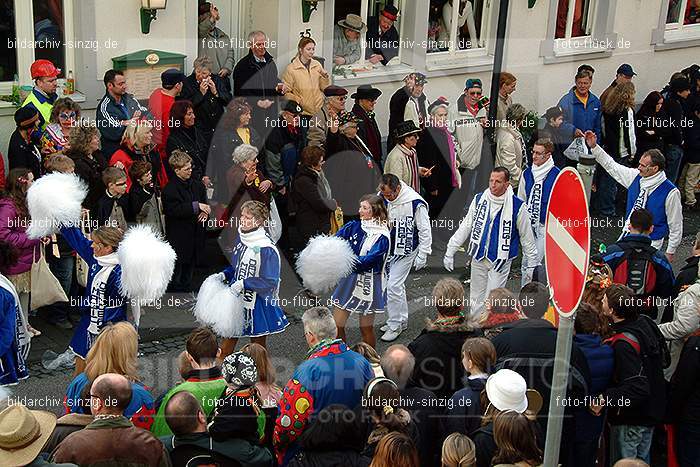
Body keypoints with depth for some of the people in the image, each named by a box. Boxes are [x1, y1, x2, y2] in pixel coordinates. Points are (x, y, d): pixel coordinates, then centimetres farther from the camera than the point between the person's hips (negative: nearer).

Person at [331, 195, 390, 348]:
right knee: (336, 325, 6)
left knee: (366, 328, 9)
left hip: (368, 284, -5)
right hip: (349, 279, 5)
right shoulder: (353, 226, 3)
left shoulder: (382, 236, -13)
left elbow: (368, 259, -23)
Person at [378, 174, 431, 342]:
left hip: (405, 251, -6)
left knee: (393, 286, -9)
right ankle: (402, 320, 31)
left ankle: (394, 325, 4)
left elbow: (424, 230, -12)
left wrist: (422, 255, -11)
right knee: (397, 285, 16)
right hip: (387, 249, 6)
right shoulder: (382, 198, -4)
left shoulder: (415, 203, -20)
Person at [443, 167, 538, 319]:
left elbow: (527, 237, 1)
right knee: (476, 300, 11)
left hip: (501, 262, -4)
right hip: (478, 259, 4)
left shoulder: (517, 206, -10)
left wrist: (532, 265, 6)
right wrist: (450, 252, 4)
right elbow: (465, 227, 7)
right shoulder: (479, 200, 0)